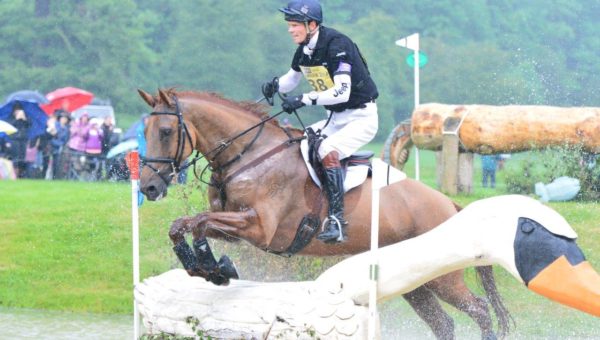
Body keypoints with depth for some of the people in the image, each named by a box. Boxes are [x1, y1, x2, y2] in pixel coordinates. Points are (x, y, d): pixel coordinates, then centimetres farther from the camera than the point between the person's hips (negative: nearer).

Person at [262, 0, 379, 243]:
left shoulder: (337, 45, -23)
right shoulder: (303, 50, 2)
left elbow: (342, 92, -32)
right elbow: (292, 79, 19)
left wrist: (304, 99, -36)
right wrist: (275, 85, -4)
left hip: (361, 117, -9)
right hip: (335, 119, 9)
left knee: (328, 150, -31)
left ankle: (336, 220, -34)